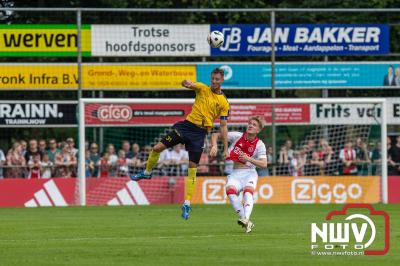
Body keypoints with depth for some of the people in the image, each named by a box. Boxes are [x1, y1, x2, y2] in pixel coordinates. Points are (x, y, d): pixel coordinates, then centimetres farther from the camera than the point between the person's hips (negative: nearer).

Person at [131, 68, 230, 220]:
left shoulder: (224, 103, 1)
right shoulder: (203, 89, 4)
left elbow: (223, 126, 4)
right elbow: (187, 84, -13)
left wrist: (226, 149, 0)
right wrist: (186, 83, -39)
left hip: (200, 133, -2)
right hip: (186, 125, 2)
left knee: (192, 168, -4)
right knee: (158, 148, -4)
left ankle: (187, 204, 1)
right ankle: (147, 172, 24)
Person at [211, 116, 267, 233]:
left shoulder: (259, 145, 0)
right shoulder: (237, 136, 4)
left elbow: (264, 164, -9)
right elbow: (215, 135, 10)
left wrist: (249, 159, -22)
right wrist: (214, 146, -10)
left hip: (249, 172, -1)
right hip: (235, 174, 1)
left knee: (248, 191, -33)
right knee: (230, 190, -29)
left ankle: (246, 219, -47)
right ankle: (246, 221, -29)